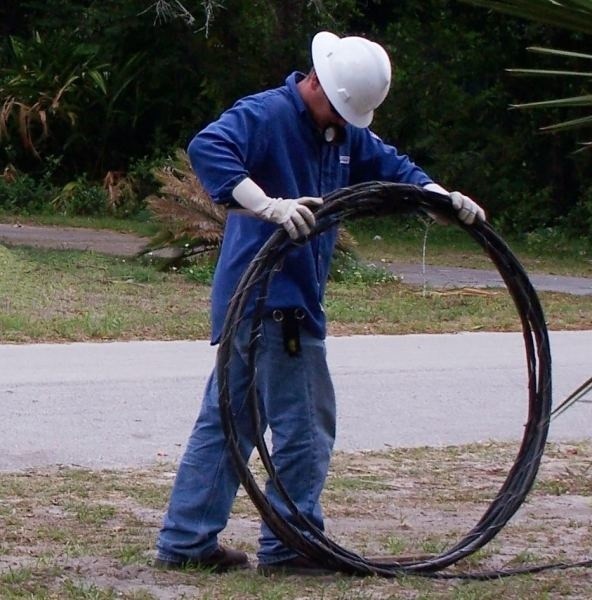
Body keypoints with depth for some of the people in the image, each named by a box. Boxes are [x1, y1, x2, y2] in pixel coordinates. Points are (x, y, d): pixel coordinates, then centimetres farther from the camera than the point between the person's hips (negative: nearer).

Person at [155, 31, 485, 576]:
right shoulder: (265, 115, -14)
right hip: (271, 301, -10)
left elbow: (392, 167, 21)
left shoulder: (344, 132, 15)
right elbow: (207, 149, -30)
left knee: (225, 421, 11)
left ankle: (185, 542, 17)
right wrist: (270, 206, -40)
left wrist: (445, 199, 3)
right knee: (305, 425, -4)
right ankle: (287, 547, 4)